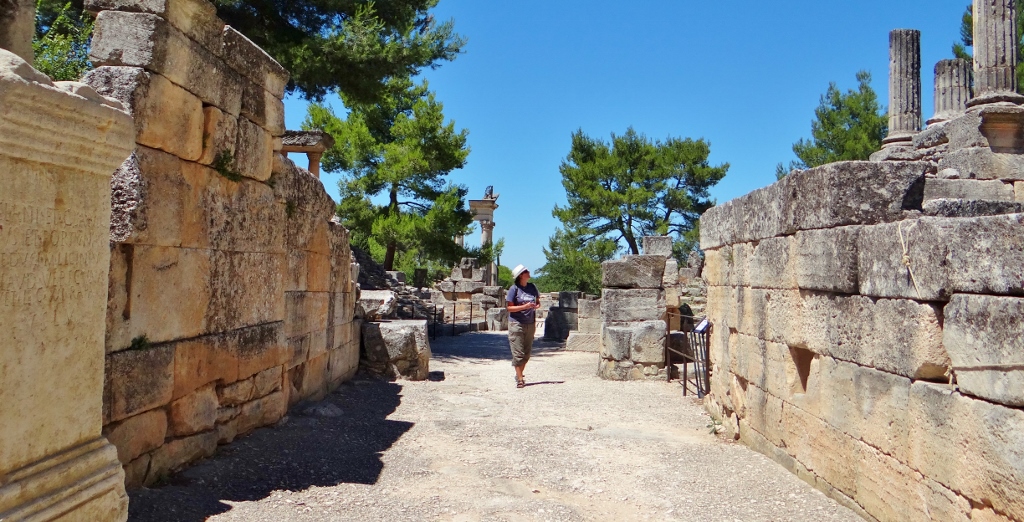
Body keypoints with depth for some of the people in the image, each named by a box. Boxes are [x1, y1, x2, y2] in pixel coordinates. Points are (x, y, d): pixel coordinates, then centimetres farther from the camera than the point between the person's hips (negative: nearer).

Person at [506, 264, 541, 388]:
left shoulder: (532, 287, 6)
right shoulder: (514, 288, -8)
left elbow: (538, 301, 20)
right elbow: (509, 307, -9)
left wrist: (537, 305, -3)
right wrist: (524, 306, -21)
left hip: (530, 324, 5)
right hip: (516, 323, -5)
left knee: (527, 353, 11)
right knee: (518, 353, -4)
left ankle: (519, 375, 27)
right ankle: (520, 379, -1)